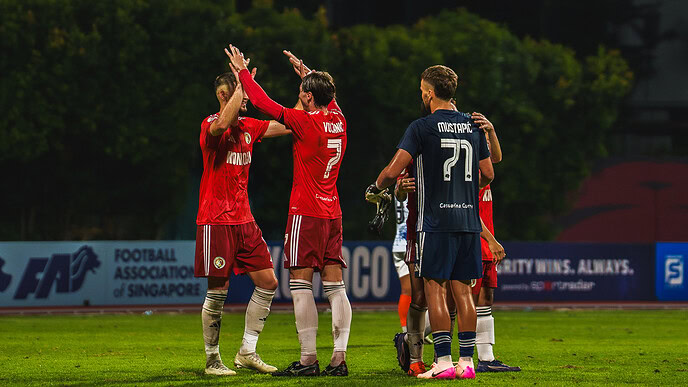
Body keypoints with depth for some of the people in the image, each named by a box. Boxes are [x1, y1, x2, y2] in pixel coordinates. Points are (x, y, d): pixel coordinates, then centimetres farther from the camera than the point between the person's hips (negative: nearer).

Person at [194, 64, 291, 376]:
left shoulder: (249, 127, 11)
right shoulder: (210, 126, -10)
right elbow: (223, 123, -34)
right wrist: (243, 82, -26)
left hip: (244, 219, 7)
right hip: (215, 220, -7)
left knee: (268, 283, 5)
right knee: (218, 291, -5)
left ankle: (247, 352, 14)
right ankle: (212, 359, 7)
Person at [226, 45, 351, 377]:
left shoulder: (306, 123, -13)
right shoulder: (338, 121, 6)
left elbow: (263, 103, -7)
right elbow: (328, 97, 30)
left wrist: (243, 71, 7)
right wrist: (306, 71, 41)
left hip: (306, 213, -7)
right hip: (333, 213, 7)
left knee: (300, 284, -5)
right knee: (335, 286, 4)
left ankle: (308, 359, -9)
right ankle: (339, 357, -1)